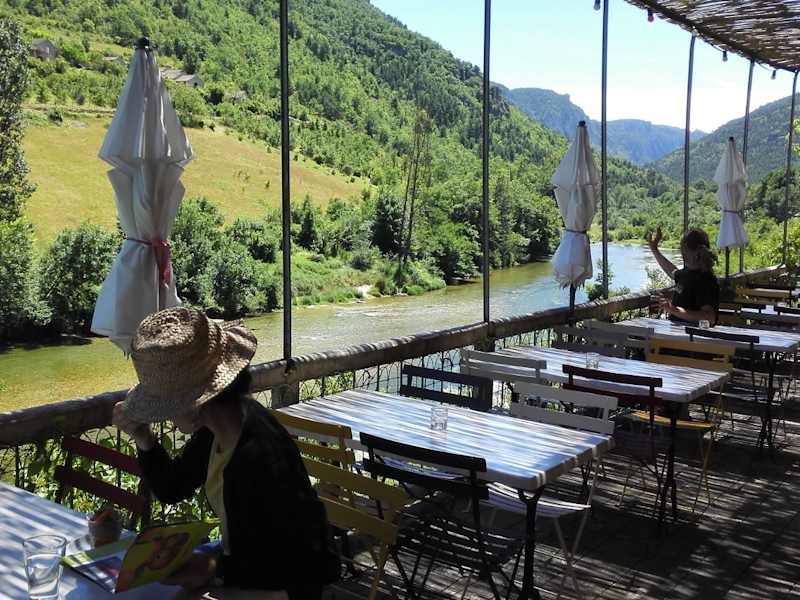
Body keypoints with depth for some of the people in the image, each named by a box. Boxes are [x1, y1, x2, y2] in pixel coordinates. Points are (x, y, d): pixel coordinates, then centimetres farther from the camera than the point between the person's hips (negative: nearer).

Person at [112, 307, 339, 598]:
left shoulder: (256, 457, -33)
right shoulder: (217, 426, -7)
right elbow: (172, 490, 6)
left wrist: (217, 570, -27)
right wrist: (143, 439, -9)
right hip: (243, 566, 7)